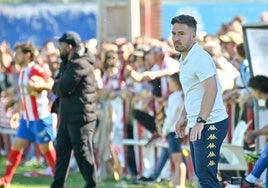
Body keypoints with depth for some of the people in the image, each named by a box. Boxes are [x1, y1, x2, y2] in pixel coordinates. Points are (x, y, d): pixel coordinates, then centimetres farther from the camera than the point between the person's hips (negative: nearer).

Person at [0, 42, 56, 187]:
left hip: (40, 118, -8)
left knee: (47, 148, -3)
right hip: (26, 118, 8)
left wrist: (37, 84, -40)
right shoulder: (22, 72, 13)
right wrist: (16, 112, 21)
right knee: (16, 146, 7)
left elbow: (52, 85, -26)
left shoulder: (36, 70, -14)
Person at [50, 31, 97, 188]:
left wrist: (57, 86, 0)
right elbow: (58, 85, 17)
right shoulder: (67, 63, 17)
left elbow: (64, 89, -21)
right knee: (62, 151, 13)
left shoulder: (80, 64, -16)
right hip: (67, 117, 10)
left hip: (80, 117, -10)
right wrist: (59, 86, -5)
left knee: (83, 153, -5)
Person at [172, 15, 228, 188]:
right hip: (196, 125, 11)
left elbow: (211, 89, -29)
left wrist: (200, 121, -32)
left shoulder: (199, 58, -16)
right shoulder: (185, 59, 16)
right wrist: (184, 117, 26)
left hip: (210, 125, -10)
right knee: (202, 174, 13)